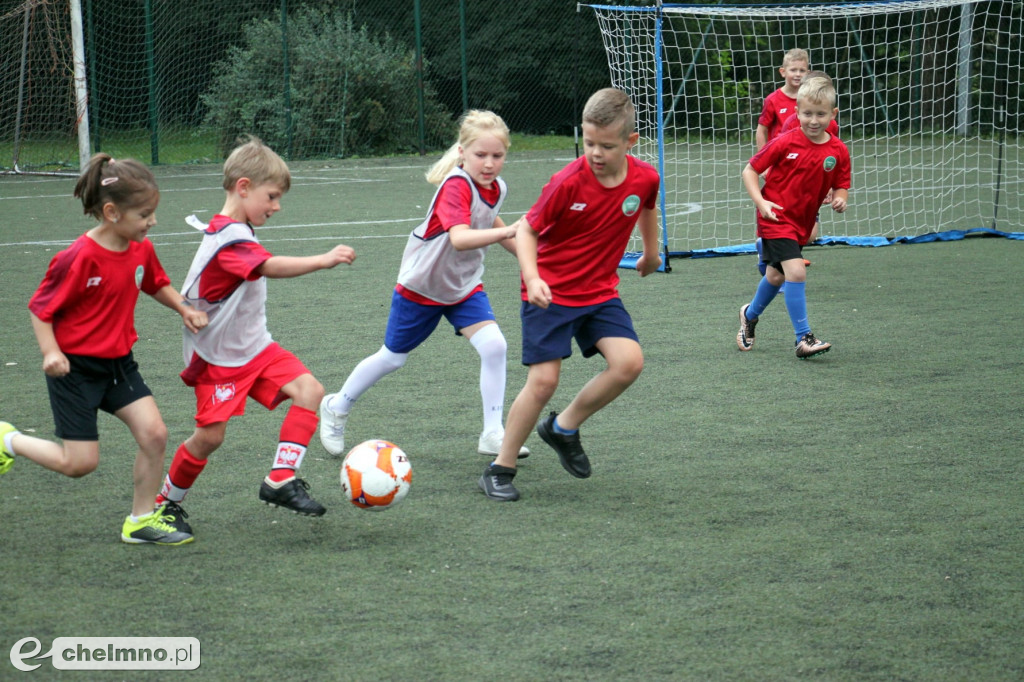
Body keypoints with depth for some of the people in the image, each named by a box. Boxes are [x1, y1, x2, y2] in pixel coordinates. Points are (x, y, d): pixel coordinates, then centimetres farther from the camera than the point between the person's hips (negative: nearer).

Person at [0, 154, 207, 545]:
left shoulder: (141, 250, -1)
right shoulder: (81, 258, -22)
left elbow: (157, 285, 21)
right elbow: (40, 307, -14)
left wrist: (184, 309, 4)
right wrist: (51, 352, -27)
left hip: (118, 362, 6)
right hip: (76, 366, -6)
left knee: (154, 433, -7)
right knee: (80, 463, -4)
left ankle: (141, 519, 11)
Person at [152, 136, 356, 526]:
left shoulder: (236, 232, 8)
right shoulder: (228, 238, -24)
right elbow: (270, 267, -41)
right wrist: (323, 260, -50)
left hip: (253, 347, 9)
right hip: (219, 357, -9)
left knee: (309, 390, -10)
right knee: (210, 435, -5)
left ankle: (281, 480, -9)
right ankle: (167, 501, 19)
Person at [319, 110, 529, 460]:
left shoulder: (496, 188, -6)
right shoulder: (455, 186, -31)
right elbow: (459, 238, -48)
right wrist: (507, 232, -59)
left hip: (465, 286, 6)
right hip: (420, 286, -6)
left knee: (494, 346, -16)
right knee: (393, 358, 11)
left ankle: (493, 435, -7)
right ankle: (337, 408, 35)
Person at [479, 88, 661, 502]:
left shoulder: (645, 179, -9)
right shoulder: (568, 183, -22)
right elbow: (527, 228, -11)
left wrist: (651, 253, 31)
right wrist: (532, 277, -27)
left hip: (600, 291, 4)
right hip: (550, 292, -4)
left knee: (629, 362, -15)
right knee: (544, 380, -12)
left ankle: (564, 428, 9)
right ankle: (500, 469, 6)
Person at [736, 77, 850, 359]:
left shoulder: (838, 151, -5)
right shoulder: (785, 143, -15)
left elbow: (841, 186, 5)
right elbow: (750, 170, -7)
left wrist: (840, 200, -18)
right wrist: (760, 201, -20)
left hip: (801, 222, 6)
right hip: (776, 217, -6)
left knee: (777, 275, 22)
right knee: (796, 271, -21)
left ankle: (750, 314, 50)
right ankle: (804, 338, -17)